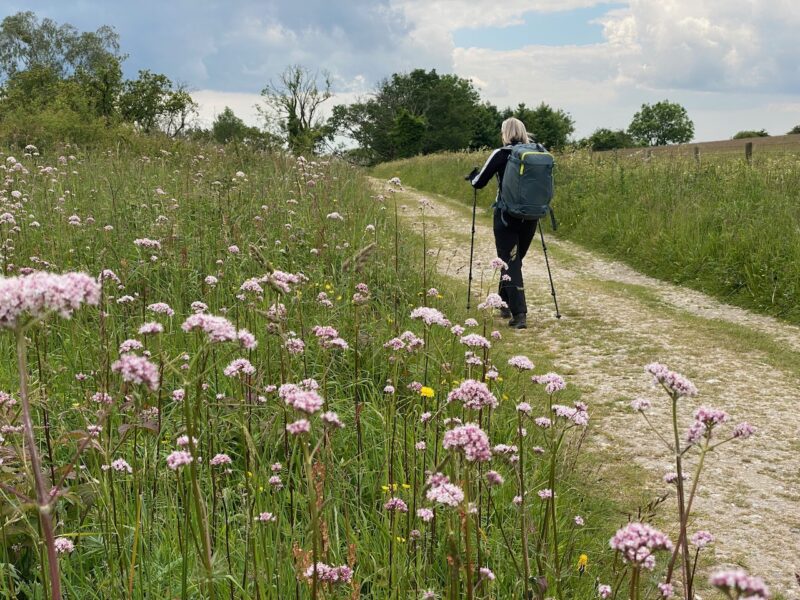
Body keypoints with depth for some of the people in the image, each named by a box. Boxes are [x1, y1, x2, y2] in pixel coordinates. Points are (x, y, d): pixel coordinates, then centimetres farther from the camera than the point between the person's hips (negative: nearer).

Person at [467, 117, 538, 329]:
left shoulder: (500, 154, -7)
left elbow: (478, 183, -2)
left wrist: (473, 175, 20)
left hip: (506, 216, -4)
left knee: (510, 263, -3)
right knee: (515, 259, 20)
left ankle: (519, 314, -14)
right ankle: (505, 304, 33)